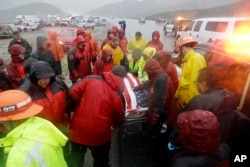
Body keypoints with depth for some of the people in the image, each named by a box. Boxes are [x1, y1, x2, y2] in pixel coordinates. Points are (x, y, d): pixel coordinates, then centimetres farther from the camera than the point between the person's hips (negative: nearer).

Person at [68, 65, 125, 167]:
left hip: (78, 130, 2)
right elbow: (119, 120, 3)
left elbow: (73, 93, -10)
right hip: (100, 135, -1)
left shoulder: (91, 79, -7)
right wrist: (115, 125, 26)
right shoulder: (119, 95, -8)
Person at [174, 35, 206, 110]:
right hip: (183, 102, 9)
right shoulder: (187, 60, 16)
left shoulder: (196, 58, -14)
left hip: (190, 103, -9)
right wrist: (178, 97, 15)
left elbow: (196, 82, -21)